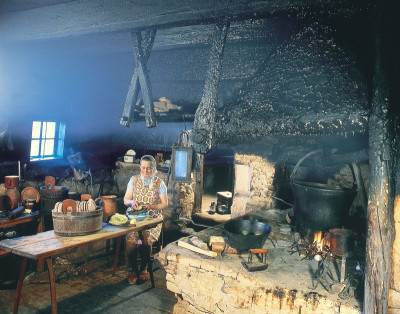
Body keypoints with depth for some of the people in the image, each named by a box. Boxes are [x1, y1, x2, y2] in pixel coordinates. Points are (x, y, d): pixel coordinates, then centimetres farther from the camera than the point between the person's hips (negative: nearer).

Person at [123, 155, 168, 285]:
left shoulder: (159, 183, 4)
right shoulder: (134, 180, 9)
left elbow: (164, 204, 3)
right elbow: (125, 199, 10)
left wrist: (150, 206, -14)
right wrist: (131, 202, -13)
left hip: (153, 218, -1)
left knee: (145, 237, -29)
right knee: (131, 236, -28)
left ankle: (144, 268, -4)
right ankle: (134, 270, -11)